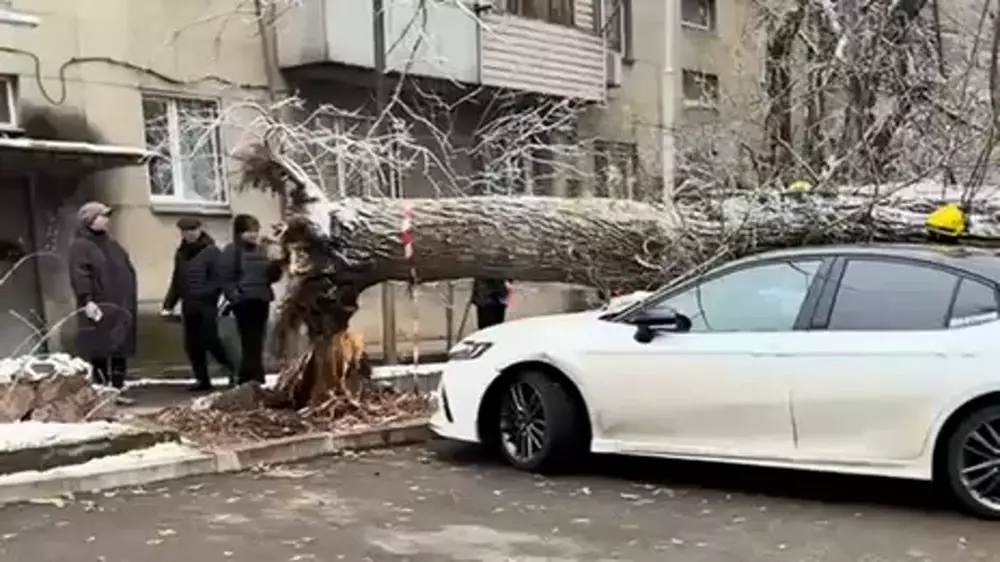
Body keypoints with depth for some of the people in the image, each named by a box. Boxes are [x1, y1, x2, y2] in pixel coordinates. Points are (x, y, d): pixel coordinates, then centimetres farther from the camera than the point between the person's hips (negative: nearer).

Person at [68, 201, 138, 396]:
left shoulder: (111, 243, 19)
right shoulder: (80, 246, -6)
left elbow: (127, 272, 24)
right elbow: (80, 276, -18)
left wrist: (131, 302, 20)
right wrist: (86, 300, -30)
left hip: (121, 308, 8)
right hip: (99, 308, -8)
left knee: (121, 350, 10)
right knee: (100, 352, -5)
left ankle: (117, 390, 18)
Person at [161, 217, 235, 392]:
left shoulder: (211, 251, -5)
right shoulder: (181, 253, 15)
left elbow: (218, 280, -12)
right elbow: (176, 281, 17)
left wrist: (203, 295, -23)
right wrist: (169, 304, 10)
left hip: (206, 305, -6)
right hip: (188, 307, 6)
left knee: (210, 341, -8)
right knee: (192, 346, 5)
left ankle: (235, 370, 10)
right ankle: (202, 380, 13)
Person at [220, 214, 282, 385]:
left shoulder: (261, 249, 15)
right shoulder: (232, 250, -5)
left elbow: (270, 276, 17)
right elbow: (227, 279, -10)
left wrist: (277, 266, -3)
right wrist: (235, 296, -19)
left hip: (262, 300, 7)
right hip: (244, 301, -7)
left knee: (257, 342, 11)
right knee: (250, 342, -9)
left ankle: (248, 377, 21)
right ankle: (251, 379, -5)